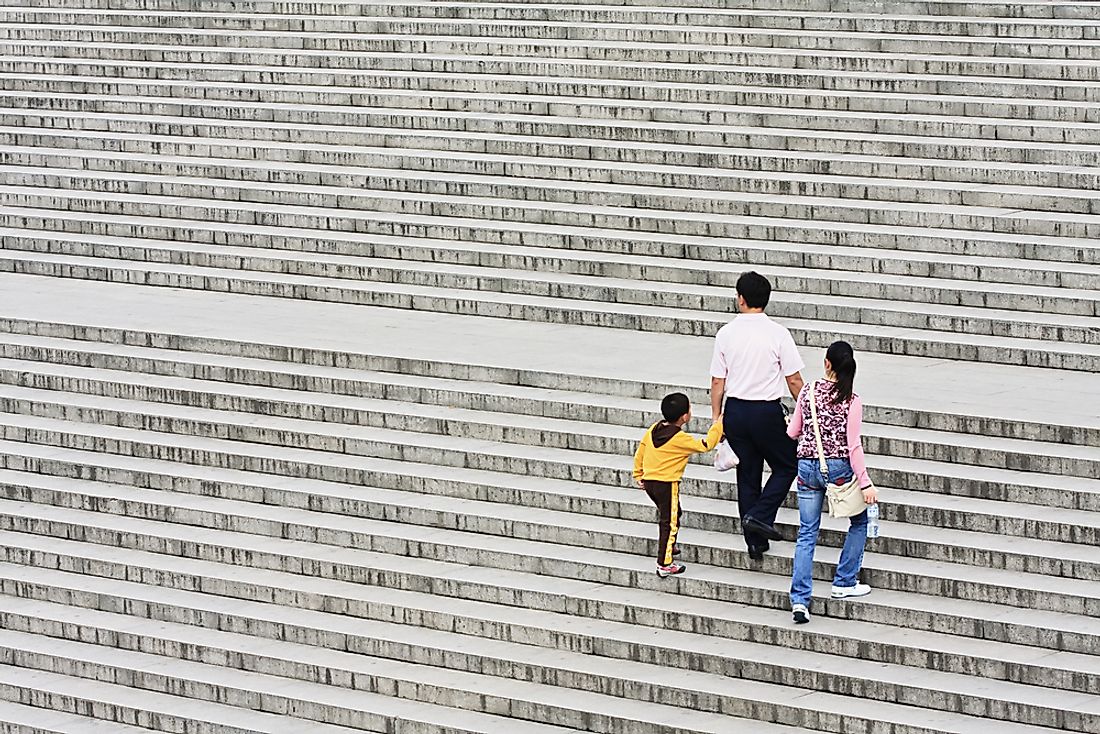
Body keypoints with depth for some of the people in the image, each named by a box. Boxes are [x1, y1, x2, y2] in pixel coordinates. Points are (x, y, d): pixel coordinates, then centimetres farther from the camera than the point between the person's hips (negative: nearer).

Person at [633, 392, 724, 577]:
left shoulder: (653, 429, 4)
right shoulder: (681, 439, -18)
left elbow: (640, 452, 12)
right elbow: (705, 445, -10)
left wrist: (638, 475, 23)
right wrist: (717, 426, 3)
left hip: (649, 480, 8)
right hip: (667, 484, -8)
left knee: (670, 514, 28)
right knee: (670, 522, -1)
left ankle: (669, 546, 44)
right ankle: (665, 564, -1)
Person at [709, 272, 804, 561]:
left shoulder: (726, 333, -2)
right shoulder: (777, 333, -10)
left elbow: (717, 381, 1)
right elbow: (794, 380, -8)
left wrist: (716, 418, 12)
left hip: (735, 410, 4)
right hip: (767, 411, -4)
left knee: (747, 475, 13)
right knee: (786, 467, 15)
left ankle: (755, 542, 16)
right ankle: (759, 516, -4)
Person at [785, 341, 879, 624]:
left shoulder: (808, 391, -1)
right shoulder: (851, 400, -10)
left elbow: (793, 432, 7)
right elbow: (853, 445, -13)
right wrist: (865, 484, -10)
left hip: (807, 466, 3)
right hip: (838, 467, -3)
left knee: (807, 534, 6)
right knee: (860, 521, 21)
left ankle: (799, 599, -5)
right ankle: (844, 583, 21)